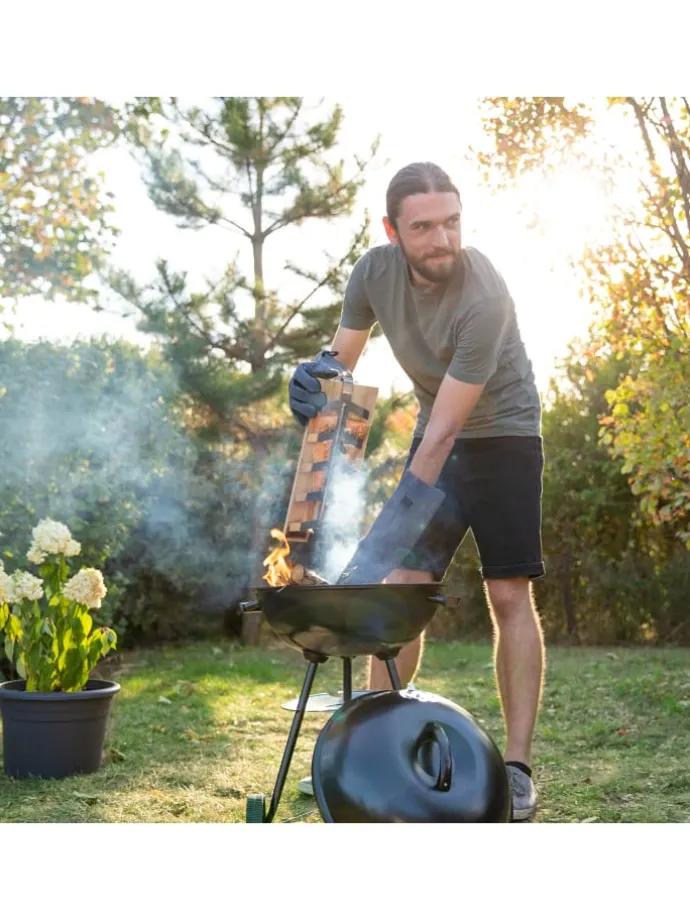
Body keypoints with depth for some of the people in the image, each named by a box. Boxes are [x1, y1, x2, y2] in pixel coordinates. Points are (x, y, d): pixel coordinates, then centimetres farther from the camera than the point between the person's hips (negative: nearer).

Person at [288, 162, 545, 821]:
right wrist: (320, 371, -24)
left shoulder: (483, 297, -29)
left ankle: (517, 768, -6)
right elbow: (344, 355, 2)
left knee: (509, 596, -10)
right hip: (435, 438, 5)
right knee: (401, 588, -2)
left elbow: (445, 428, -30)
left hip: (503, 434, -5)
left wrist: (393, 525, -32)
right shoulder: (375, 272, -11)